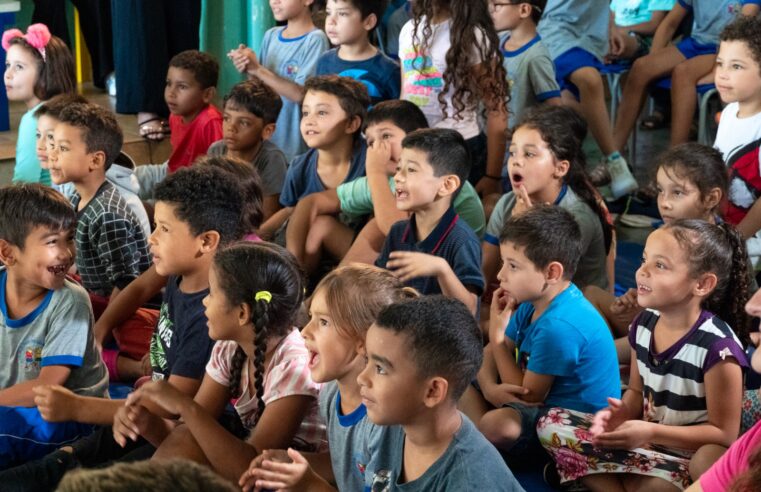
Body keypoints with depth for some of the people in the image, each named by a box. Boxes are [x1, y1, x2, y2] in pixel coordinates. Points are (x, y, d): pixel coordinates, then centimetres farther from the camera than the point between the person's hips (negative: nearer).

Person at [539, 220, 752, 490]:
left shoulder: (717, 346, -22)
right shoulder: (644, 324, 0)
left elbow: (725, 434, -18)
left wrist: (651, 432, -24)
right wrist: (621, 413, -11)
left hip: (688, 458, -7)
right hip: (646, 439, 7)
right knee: (551, 424, -3)